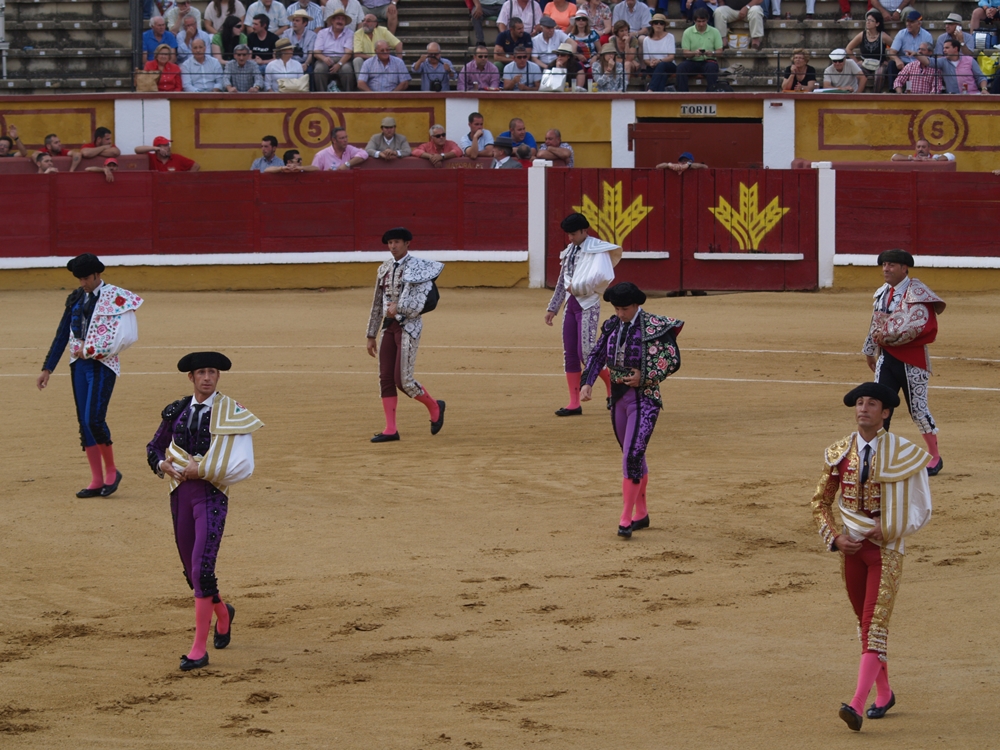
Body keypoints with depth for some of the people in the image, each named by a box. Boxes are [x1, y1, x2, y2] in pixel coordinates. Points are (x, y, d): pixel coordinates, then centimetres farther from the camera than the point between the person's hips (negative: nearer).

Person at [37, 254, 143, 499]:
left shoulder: (116, 298, -8)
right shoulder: (76, 298, 10)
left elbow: (125, 336, -15)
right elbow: (62, 335, 12)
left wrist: (91, 349, -11)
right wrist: (47, 369, 9)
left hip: (103, 364, -6)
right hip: (79, 364, 6)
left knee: (94, 420, -14)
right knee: (84, 422, 4)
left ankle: (111, 471, 6)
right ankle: (97, 481, 10)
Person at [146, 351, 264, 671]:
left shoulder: (230, 412, -5)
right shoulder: (177, 411, 8)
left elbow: (241, 465, -12)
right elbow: (155, 447, 19)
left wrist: (201, 470, -15)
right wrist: (163, 465, -3)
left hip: (212, 493, -5)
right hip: (181, 492, 5)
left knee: (202, 567, -16)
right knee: (191, 570, 14)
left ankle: (200, 649, -14)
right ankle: (222, 612, 45)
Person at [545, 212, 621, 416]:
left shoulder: (597, 249, -10)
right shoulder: (569, 252, 14)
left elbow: (601, 276, -25)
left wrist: (576, 287, -15)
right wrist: (552, 308, 19)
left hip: (588, 304, -8)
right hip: (571, 304, 8)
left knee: (585, 353, -12)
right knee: (570, 354, 5)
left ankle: (613, 387, 10)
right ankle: (574, 404, 8)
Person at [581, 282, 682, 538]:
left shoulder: (655, 327, -12)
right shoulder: (612, 326, 6)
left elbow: (673, 361, -9)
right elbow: (597, 355, 6)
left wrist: (644, 377, -19)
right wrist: (587, 382, -9)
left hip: (644, 399, -6)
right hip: (618, 397, 7)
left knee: (632, 455, -13)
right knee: (633, 456, 15)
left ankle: (626, 519, -11)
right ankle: (641, 514, 26)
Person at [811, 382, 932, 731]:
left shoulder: (903, 453, -7)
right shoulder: (839, 453, 2)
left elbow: (920, 509, -2)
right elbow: (821, 501, 11)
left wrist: (888, 529, -15)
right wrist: (834, 537, -5)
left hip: (886, 548, -5)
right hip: (851, 546, 5)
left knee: (875, 623, -14)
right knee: (864, 622, 13)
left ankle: (858, 704, -25)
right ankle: (884, 694, 29)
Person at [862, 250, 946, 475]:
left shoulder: (916, 292, -13)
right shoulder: (882, 293, 10)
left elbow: (917, 325, -24)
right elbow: (875, 324, 21)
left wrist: (888, 336, -21)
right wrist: (870, 351, 25)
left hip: (911, 358, -6)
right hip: (887, 356, 6)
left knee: (917, 406, 2)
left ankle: (935, 457, 17)